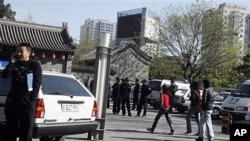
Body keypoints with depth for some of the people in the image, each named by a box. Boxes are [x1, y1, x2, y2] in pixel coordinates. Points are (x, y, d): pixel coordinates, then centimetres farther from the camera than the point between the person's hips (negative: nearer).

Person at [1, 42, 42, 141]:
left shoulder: (35, 65, 3)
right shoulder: (15, 64, 13)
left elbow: (37, 84, -3)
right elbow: (4, 76, -2)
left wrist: (32, 99, -11)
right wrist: (12, 62, -9)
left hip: (27, 102, -3)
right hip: (12, 100, 4)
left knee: (26, 130, -1)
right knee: (10, 129, 7)